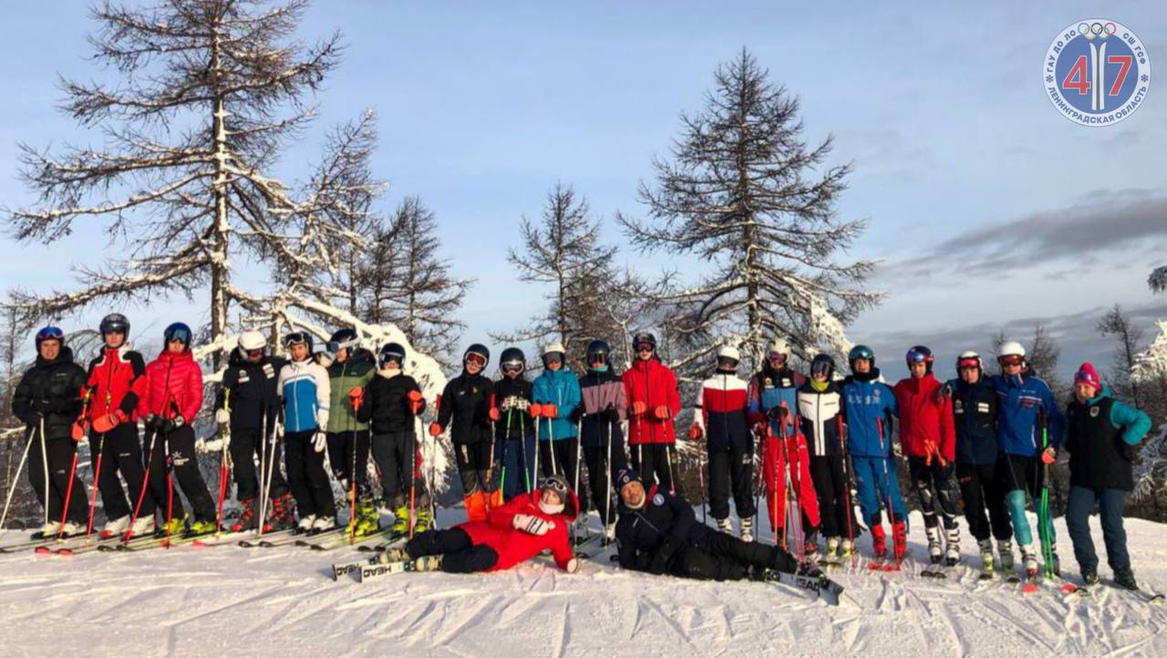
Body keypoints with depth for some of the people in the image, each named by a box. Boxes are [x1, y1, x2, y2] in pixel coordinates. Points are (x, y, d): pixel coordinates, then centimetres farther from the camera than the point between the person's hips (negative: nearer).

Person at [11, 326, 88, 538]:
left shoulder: (72, 371, 6)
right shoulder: (32, 375, 19)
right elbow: (18, 402, 15)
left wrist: (56, 405, -17)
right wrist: (29, 414, -6)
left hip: (63, 431, -5)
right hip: (37, 432, 5)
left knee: (62, 474, -13)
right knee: (38, 477, -1)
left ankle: (78, 521, -2)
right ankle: (55, 520, 10)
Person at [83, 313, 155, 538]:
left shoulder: (134, 359, 6)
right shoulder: (96, 364, 21)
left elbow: (138, 389, -6)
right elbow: (88, 394, 17)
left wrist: (119, 413, -17)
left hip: (124, 424, -5)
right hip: (98, 426, 5)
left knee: (132, 471, -8)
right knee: (103, 474, 5)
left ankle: (144, 517, -2)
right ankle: (118, 517, 15)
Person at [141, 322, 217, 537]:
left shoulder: (191, 367, 6)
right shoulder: (153, 367, 17)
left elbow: (196, 399, -1)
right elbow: (144, 397, 12)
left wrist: (178, 421, -13)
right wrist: (150, 417, -6)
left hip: (180, 428, -5)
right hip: (156, 428, 5)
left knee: (187, 473, -12)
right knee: (155, 475, 3)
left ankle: (207, 518, -6)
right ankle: (175, 519, 16)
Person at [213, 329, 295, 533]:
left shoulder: (273, 363, 6)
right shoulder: (234, 371, 3)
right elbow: (223, 396, 2)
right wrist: (221, 410, -17)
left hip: (268, 428, -1)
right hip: (241, 429, 1)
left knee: (271, 469, -5)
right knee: (242, 470, 5)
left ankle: (284, 510, 6)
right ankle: (250, 511, 19)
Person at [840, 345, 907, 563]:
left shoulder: (883, 389, 0)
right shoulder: (846, 389, 5)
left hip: (882, 450, -2)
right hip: (858, 452, 2)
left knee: (890, 494, -3)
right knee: (867, 497, 6)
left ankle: (900, 541, 4)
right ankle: (878, 539, 16)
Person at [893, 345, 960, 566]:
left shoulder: (939, 389, -5)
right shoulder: (902, 388, 3)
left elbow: (948, 425, -6)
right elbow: (899, 415, 13)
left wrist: (947, 454, -13)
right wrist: (905, 447, 6)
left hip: (938, 453, -3)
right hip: (915, 453, 3)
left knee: (947, 499, 1)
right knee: (926, 501, 10)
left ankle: (953, 544, 10)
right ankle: (934, 542, 20)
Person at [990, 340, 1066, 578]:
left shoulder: (1039, 386, -1)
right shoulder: (996, 384, 3)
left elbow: (1056, 417, 4)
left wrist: (1053, 445, -5)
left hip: (1035, 454, 0)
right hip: (1009, 452, 0)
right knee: (1016, 503, -12)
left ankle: (1052, 553, 20)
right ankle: (1029, 555, -8)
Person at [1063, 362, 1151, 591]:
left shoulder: (1111, 407, -7)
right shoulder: (1072, 410, 11)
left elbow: (1142, 421, -15)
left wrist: (1124, 444, -16)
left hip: (1112, 477, -5)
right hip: (1082, 479, 5)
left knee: (1112, 524, -3)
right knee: (1075, 520, -4)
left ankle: (1122, 571, 12)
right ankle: (1088, 566, 10)